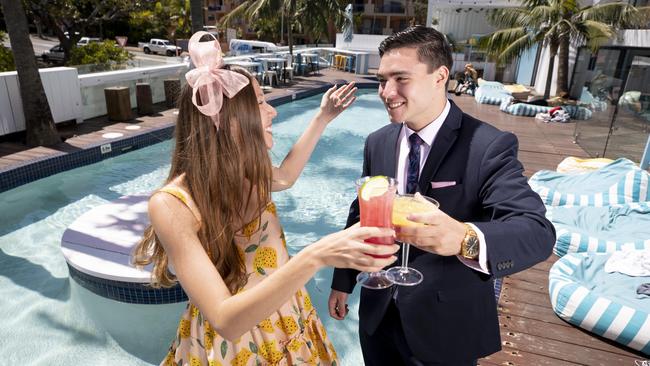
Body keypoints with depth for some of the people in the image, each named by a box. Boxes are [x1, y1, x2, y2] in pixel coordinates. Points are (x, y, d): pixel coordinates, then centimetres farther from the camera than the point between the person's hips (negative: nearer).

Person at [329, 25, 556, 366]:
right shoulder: (377, 143, -2)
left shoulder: (489, 146, -19)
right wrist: (343, 281, 10)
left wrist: (465, 239, -49)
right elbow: (360, 214, 6)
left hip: (446, 325, -4)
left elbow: (537, 231, -29)